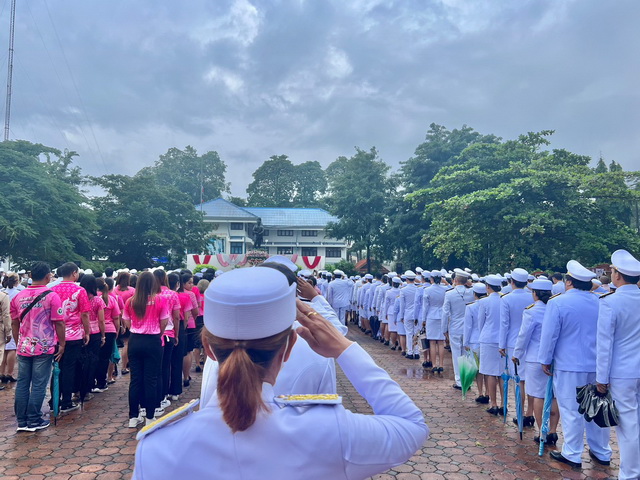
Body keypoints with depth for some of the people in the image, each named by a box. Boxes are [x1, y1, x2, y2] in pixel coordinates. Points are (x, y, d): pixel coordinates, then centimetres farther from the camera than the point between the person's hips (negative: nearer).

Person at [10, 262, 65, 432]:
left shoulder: (18, 297, 5)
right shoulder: (51, 296, -11)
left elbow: (14, 324, 11)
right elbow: (59, 323, -12)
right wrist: (62, 344, -3)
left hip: (23, 347, 5)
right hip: (44, 348, -5)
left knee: (22, 384, 11)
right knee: (38, 385, 2)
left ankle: (21, 421, 17)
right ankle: (34, 421, 8)